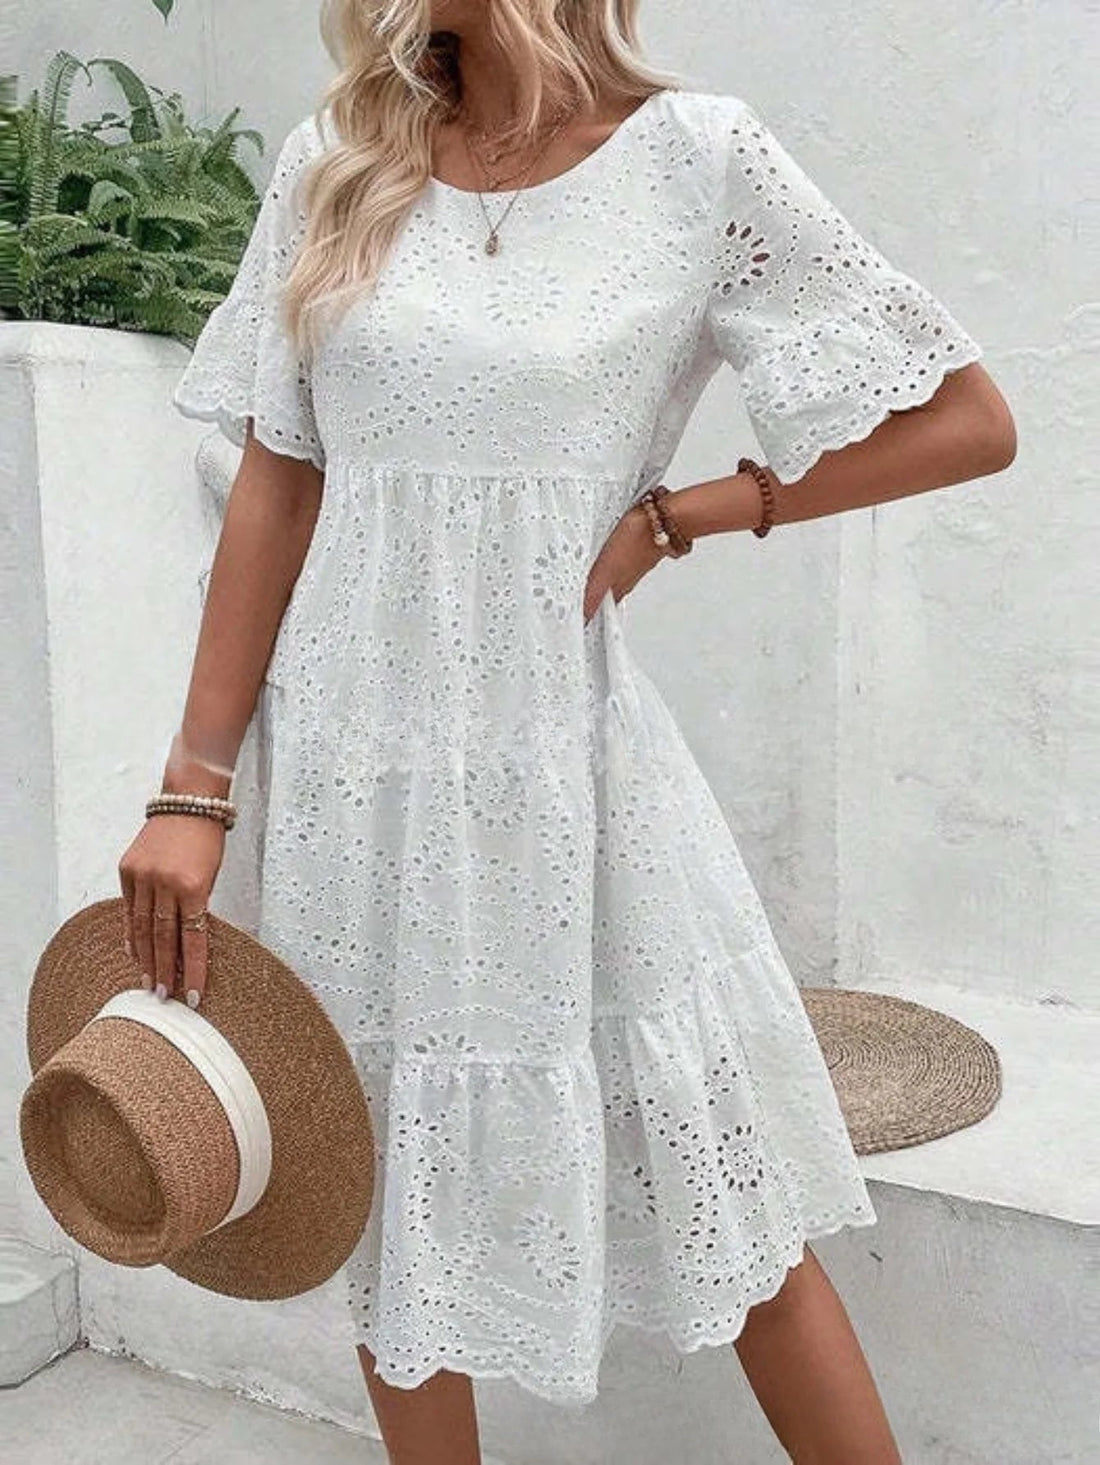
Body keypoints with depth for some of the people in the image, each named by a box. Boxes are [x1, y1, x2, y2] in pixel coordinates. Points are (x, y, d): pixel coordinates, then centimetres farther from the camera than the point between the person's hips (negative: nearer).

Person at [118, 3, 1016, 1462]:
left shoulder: (697, 156, -3)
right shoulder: (336, 165, 6)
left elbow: (971, 422, -2)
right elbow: (275, 492, 5)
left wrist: (669, 520, -7)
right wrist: (196, 788, 1)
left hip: (574, 764, -2)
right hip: (361, 774, 3)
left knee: (734, 1217, 7)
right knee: (399, 1211, 15)